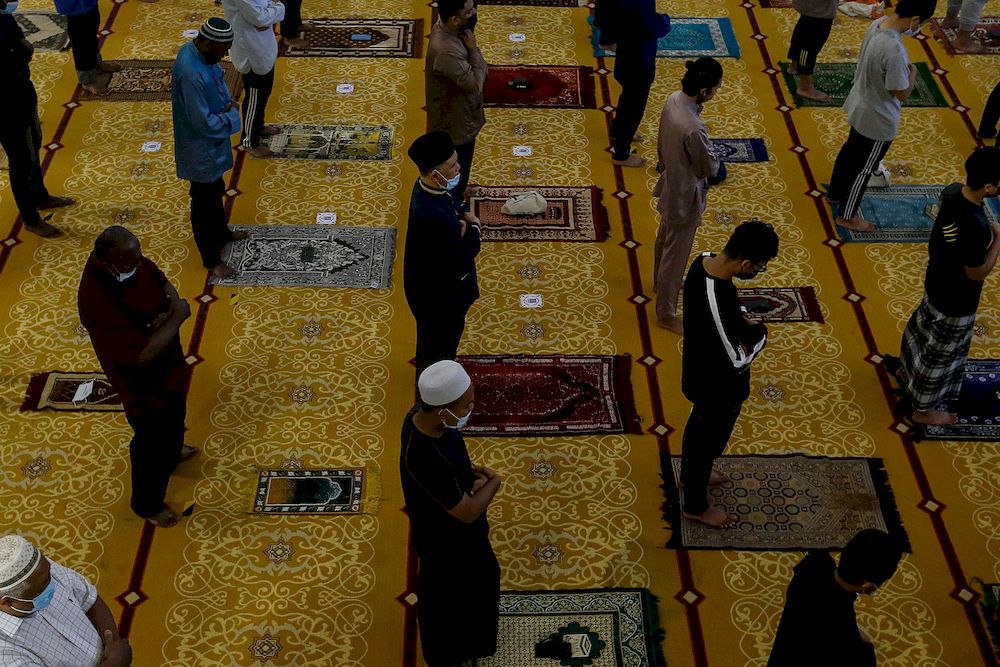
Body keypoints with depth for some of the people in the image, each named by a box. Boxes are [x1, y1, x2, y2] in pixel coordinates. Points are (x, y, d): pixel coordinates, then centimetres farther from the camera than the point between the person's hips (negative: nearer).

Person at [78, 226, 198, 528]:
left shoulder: (129, 259, -19)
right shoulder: (99, 305, -41)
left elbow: (162, 282, -1)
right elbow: (143, 355, -38)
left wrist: (170, 307, -23)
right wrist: (177, 317, -30)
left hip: (168, 361, 8)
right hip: (143, 382, -8)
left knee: (175, 415, 34)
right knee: (152, 440, 16)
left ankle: (171, 452, 67)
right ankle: (147, 504, 43)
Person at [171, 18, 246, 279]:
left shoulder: (196, 51, -6)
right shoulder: (191, 74, -36)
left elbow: (218, 82, 13)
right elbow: (205, 124, -32)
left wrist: (227, 103, -7)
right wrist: (231, 116, -15)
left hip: (212, 144, 9)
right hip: (201, 150, -9)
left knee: (216, 191, 30)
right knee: (204, 203, 10)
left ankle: (221, 233, 53)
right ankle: (211, 259, 27)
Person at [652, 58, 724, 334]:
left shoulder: (673, 99, -13)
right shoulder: (693, 129, -39)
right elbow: (709, 168, -23)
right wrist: (716, 163, -2)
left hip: (670, 184, 9)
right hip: (685, 196, -9)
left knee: (665, 238, 32)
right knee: (676, 254, 10)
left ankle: (661, 280, 58)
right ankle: (666, 313, 28)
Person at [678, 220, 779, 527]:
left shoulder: (703, 260, -16)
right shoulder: (720, 303, -42)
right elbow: (738, 361, -30)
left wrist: (741, 324, -5)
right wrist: (759, 331, -17)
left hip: (699, 370, 8)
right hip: (718, 386, -8)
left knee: (698, 425, 32)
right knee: (709, 440, 17)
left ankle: (691, 473, 59)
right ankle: (695, 506, 42)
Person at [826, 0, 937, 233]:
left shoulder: (878, 23, -12)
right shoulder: (894, 50, -38)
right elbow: (902, 93, -25)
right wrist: (913, 71, -10)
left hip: (860, 104, 8)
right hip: (878, 118, -8)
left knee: (851, 151, 29)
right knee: (864, 167, 13)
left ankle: (835, 193, 52)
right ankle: (846, 216, 32)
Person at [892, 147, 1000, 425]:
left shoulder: (953, 191, -16)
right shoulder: (976, 226, -40)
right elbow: (978, 273, -25)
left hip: (937, 282, 8)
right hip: (956, 300, -8)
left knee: (924, 330, 31)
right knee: (940, 352, 14)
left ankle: (908, 371, 58)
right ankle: (923, 409, 36)